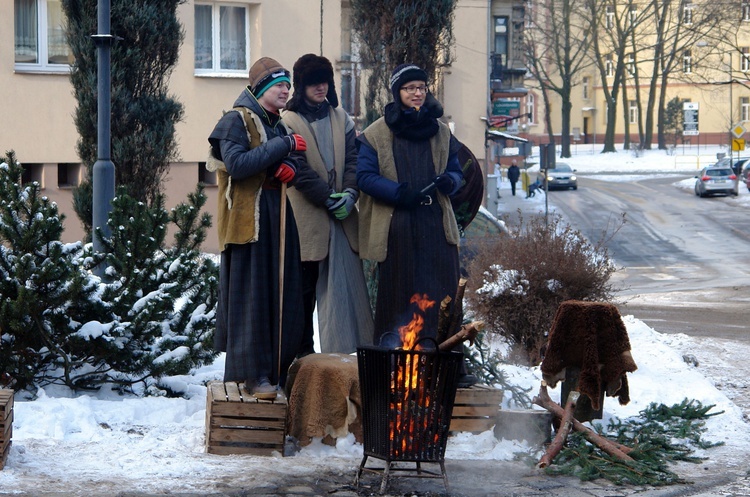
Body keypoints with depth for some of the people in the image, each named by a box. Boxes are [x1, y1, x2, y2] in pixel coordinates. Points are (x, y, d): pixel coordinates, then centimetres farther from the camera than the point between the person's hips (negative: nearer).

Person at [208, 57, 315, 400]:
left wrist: (292, 168, -9)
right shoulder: (237, 121, -6)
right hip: (247, 220, -8)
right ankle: (253, 374, -5)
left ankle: (278, 371, 11)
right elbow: (236, 164, -20)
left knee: (283, 296, 5)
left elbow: (300, 165, 16)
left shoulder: (279, 125, 19)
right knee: (250, 297, -7)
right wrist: (283, 146, -19)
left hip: (278, 220, 8)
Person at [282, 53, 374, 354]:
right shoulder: (289, 121, -3)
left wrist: (350, 193, -10)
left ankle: (350, 349, 3)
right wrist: (328, 199, -14)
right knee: (307, 288, 1)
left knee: (348, 281, 0)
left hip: (341, 215, 4)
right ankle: (304, 354, 8)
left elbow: (352, 159, 7)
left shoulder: (340, 118, 13)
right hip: (308, 215, -4)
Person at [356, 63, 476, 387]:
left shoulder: (441, 132, 14)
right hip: (396, 227, -3)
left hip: (436, 226, 3)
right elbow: (364, 176, -3)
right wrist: (400, 193, -17)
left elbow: (456, 170, 19)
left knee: (444, 296, -4)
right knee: (399, 298, -2)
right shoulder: (376, 134, 3)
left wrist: (449, 181, -6)